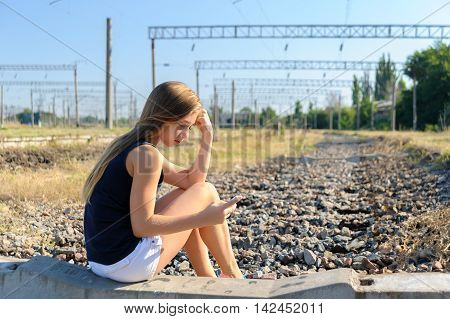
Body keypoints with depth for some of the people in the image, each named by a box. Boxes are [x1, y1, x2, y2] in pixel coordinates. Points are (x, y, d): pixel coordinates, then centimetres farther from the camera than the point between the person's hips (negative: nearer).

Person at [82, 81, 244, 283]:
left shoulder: (128, 146, 13)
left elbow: (191, 180, 13)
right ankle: (233, 276, 17)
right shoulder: (147, 154, -17)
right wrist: (204, 218, -17)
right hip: (128, 263, -9)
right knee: (206, 193, 2)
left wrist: (207, 136, 7)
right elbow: (141, 226, -19)